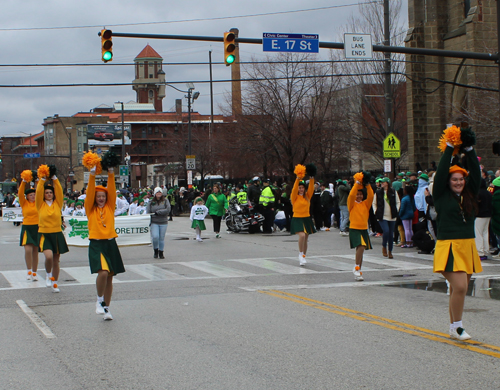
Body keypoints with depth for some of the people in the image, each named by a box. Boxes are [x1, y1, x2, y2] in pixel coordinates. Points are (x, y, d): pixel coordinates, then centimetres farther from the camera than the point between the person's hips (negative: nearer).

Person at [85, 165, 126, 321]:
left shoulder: (110, 207, 11)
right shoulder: (90, 209, 5)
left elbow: (112, 191, 1)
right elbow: (89, 193, -6)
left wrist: (111, 174, -10)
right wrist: (92, 175, -14)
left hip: (111, 245, 3)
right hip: (96, 245, -3)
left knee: (110, 277, 6)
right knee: (103, 272, -23)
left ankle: (106, 308, 17)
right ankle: (99, 300, 0)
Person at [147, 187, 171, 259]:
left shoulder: (165, 201, 2)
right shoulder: (151, 202, 4)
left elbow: (168, 210, -11)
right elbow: (148, 213, 4)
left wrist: (158, 212, -13)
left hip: (163, 222, 0)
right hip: (154, 222, 0)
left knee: (162, 238, 5)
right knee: (155, 237, -15)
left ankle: (161, 253, 18)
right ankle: (156, 251, 7)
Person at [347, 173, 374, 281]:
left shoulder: (365, 204, 9)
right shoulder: (352, 204, 0)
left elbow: (370, 196, -7)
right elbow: (351, 195, -17)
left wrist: (367, 185, -15)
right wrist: (357, 184, -18)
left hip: (364, 229, 5)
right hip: (354, 229, -5)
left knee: (360, 249, 9)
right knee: (361, 247, -23)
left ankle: (357, 272, 19)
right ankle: (357, 268, -14)